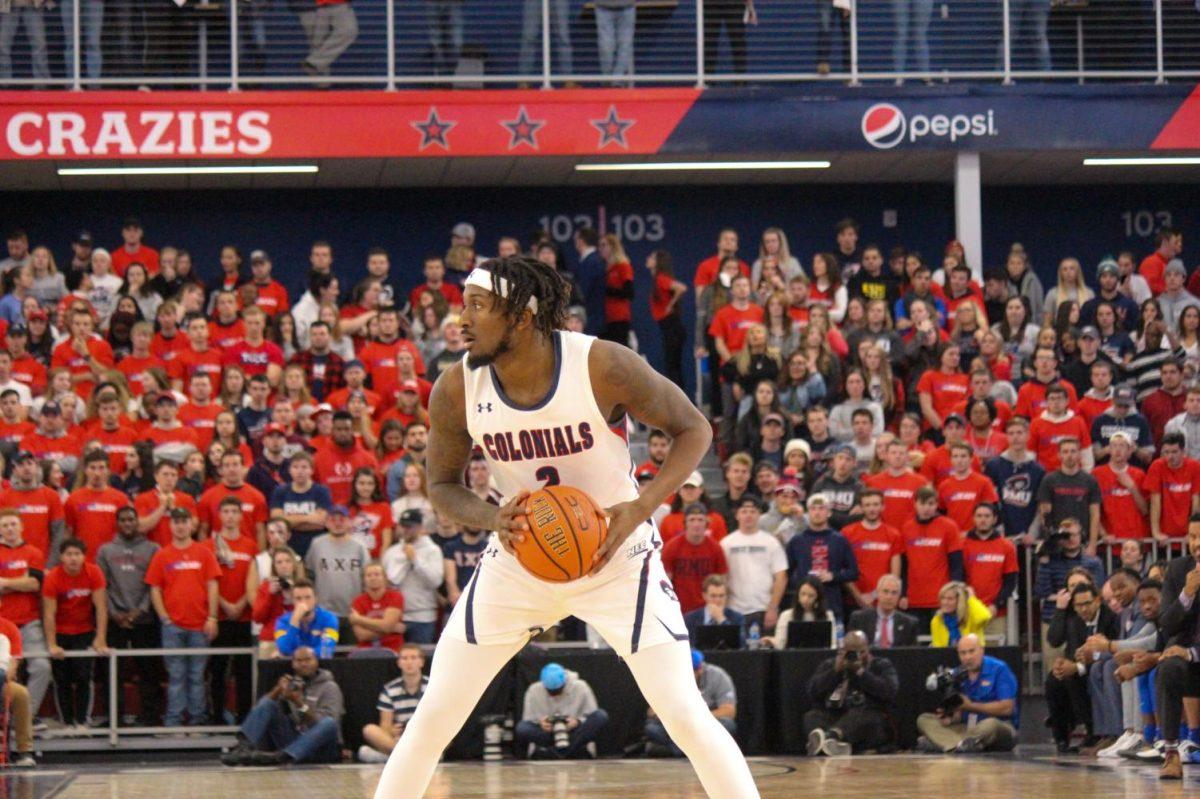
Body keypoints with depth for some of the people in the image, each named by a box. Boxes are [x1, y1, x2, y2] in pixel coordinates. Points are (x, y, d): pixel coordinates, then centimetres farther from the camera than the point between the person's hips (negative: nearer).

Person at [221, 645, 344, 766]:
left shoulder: (329, 687, 1)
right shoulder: (290, 684, 15)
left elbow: (322, 724, -13)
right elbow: (264, 705, 3)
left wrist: (300, 704, -24)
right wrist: (277, 691, -15)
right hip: (292, 741, 4)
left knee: (329, 723, -36)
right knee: (266, 703, -12)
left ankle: (280, 757, -55)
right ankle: (244, 747, -37)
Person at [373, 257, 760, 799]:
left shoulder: (604, 367, -23)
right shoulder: (456, 390, -15)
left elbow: (693, 429, -11)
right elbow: (442, 484, 0)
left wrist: (641, 508, -26)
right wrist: (492, 519, -23)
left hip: (616, 559, -3)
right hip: (518, 558, 3)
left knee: (685, 716, -11)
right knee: (433, 717, 1)